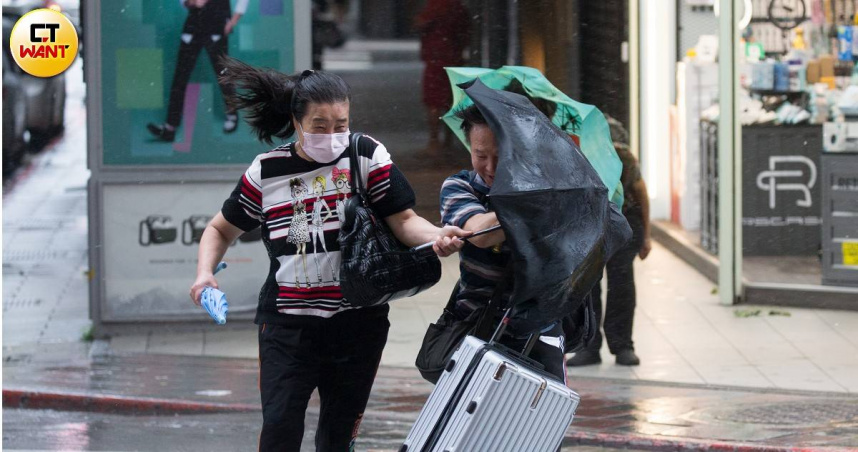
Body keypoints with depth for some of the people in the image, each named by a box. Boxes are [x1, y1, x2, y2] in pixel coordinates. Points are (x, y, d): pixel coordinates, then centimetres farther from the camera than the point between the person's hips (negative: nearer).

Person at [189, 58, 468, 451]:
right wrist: (205, 272, -7)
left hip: (358, 324, 1)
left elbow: (403, 220, -6)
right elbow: (221, 229, 12)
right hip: (289, 321, 0)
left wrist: (438, 237, -27)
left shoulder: (367, 155, -1)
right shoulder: (267, 172, 1)